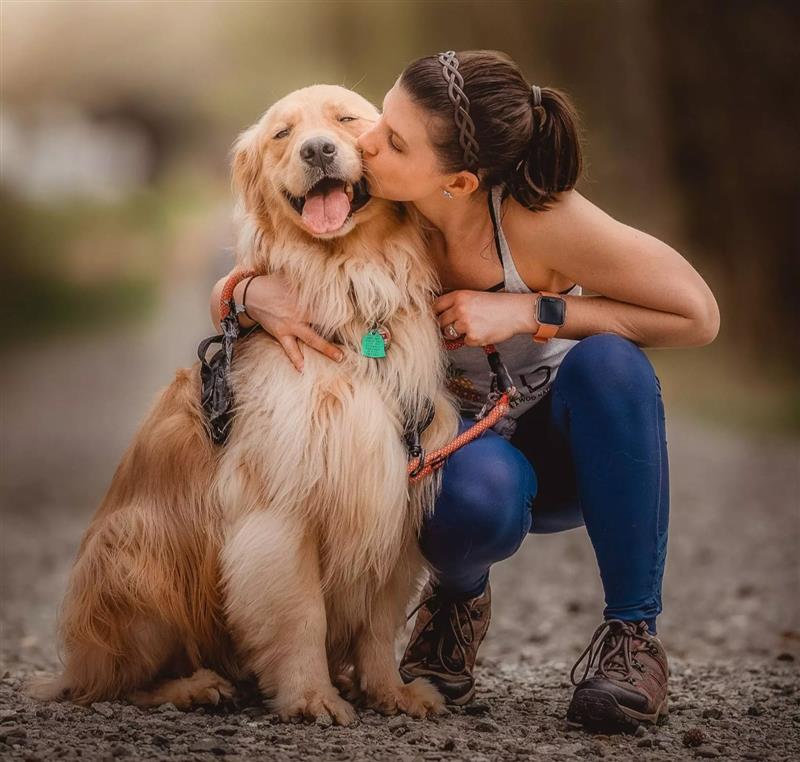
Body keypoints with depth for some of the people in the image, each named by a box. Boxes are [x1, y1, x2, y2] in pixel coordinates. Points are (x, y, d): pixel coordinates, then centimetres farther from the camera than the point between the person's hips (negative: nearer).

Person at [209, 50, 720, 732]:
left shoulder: (539, 218, -29)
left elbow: (697, 315, -25)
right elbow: (224, 295, -6)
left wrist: (531, 311, -31)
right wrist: (256, 292, -31)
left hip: (578, 443, 0)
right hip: (468, 449, 0)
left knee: (607, 362, -35)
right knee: (476, 493, -36)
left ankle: (634, 632, -19)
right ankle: (459, 596, 2)